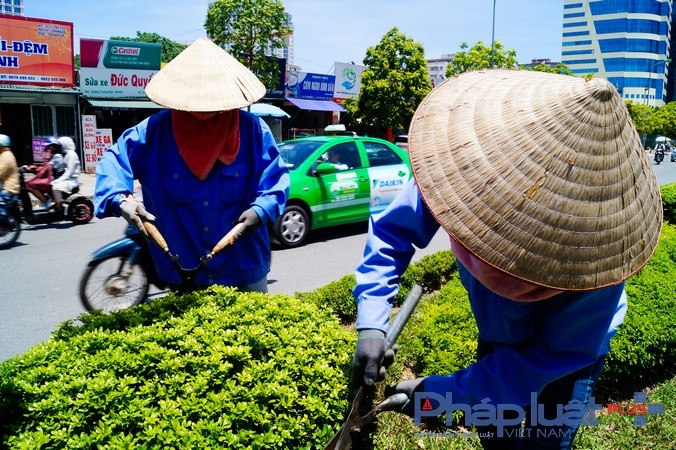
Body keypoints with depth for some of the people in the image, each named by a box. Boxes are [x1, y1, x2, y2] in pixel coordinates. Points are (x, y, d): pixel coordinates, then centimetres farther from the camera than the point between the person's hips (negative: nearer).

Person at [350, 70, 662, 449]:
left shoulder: (599, 248, -41)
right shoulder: (461, 161, -35)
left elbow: (554, 354, -30)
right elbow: (391, 231, -21)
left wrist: (444, 392, -31)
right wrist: (371, 324, -31)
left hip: (572, 348, -3)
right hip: (497, 334, 4)